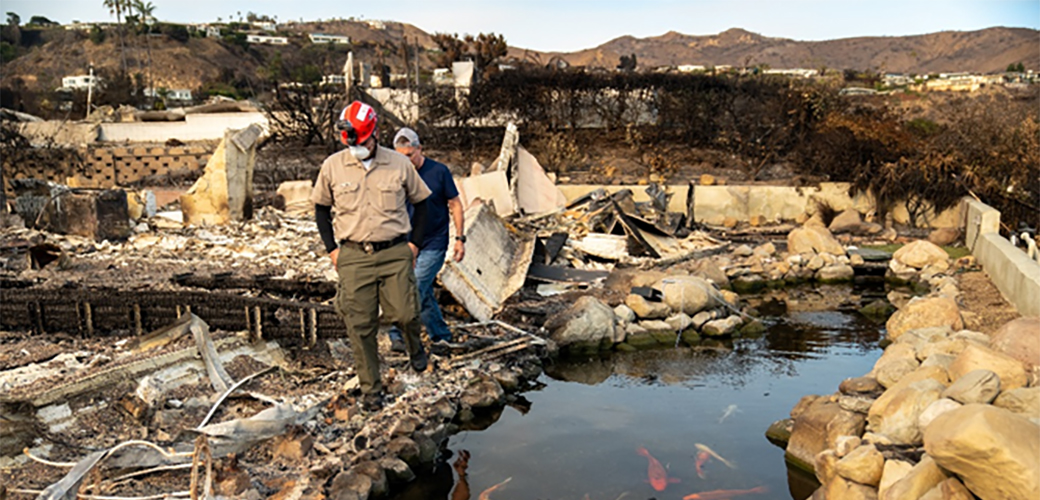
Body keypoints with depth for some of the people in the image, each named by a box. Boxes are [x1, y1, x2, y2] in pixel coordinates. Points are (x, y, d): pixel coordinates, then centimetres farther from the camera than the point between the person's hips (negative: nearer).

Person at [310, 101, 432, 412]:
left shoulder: (399, 165, -1)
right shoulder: (332, 167, 1)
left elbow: (420, 202, 11)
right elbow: (321, 208, 13)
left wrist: (414, 243, 4)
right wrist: (332, 249, 6)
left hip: (395, 253, 0)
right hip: (353, 256, 1)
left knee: (404, 314, -6)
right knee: (360, 327, 2)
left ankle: (414, 343, 32)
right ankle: (370, 390, 16)